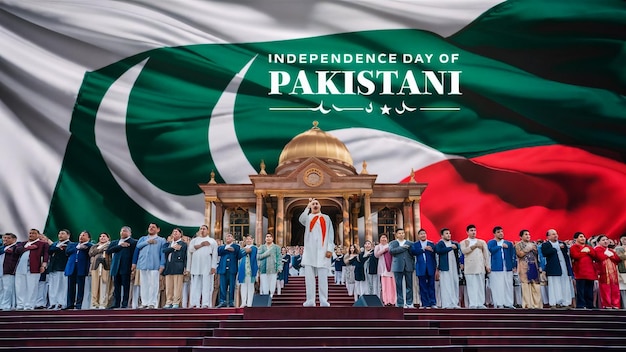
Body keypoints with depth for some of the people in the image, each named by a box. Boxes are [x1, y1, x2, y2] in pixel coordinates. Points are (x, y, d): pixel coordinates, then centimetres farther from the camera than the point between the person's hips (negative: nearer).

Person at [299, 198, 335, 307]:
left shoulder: (326, 218, 15)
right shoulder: (307, 218, 15)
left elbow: (330, 234, 8)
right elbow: (301, 219, -11)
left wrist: (330, 249, -4)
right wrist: (308, 206, -14)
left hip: (322, 251, -1)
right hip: (309, 251, 1)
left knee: (323, 277, -5)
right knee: (309, 276, -4)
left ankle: (324, 301, -5)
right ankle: (310, 300, -3)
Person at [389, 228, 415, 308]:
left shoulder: (410, 243, 13)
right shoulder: (393, 243, 8)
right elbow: (391, 251, -11)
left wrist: (413, 264, -5)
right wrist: (403, 248, -12)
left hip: (408, 267, 1)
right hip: (398, 267, -1)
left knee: (409, 285, 2)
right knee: (399, 286, 0)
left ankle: (409, 303, 9)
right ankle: (400, 304, 6)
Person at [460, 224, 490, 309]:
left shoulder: (482, 242, 16)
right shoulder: (463, 242, 10)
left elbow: (486, 254, 11)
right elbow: (464, 251, -10)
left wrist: (488, 265, 2)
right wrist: (475, 246, -11)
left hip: (480, 267, 2)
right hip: (469, 268, -2)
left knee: (481, 286, 2)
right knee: (471, 286, -4)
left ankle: (481, 304, 6)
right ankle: (473, 304, -2)